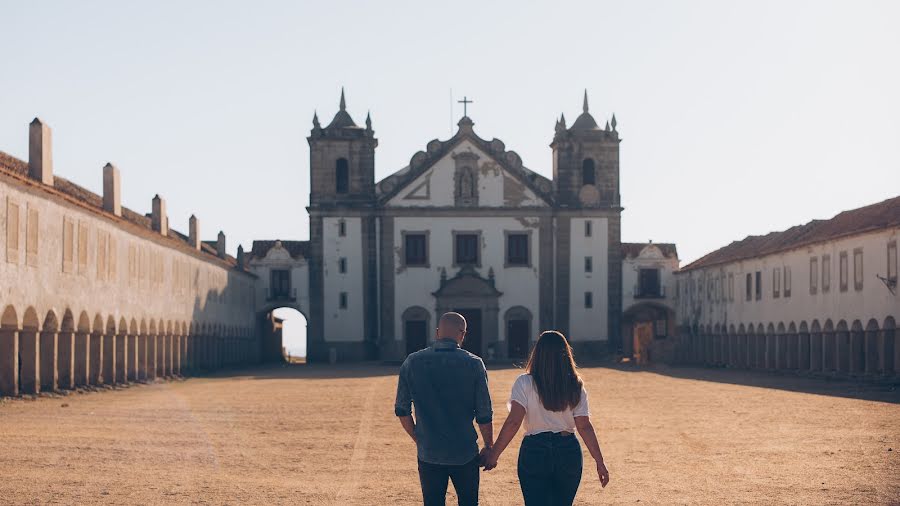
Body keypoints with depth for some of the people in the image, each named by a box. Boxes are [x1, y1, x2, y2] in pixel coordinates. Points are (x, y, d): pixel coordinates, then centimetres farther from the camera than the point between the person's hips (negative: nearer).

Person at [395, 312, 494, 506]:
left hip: (428, 454, 1)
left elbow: (402, 411, 2)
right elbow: (484, 415, -6)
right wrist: (489, 447, 7)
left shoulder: (412, 362, -2)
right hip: (465, 453, -1)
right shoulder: (474, 364, -7)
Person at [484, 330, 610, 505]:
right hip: (569, 452, 3)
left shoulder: (525, 383, -8)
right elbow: (584, 427, -4)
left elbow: (513, 422, -15)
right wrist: (600, 462, 1)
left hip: (535, 451, -3)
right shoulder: (576, 386, 0)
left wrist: (493, 454, -12)